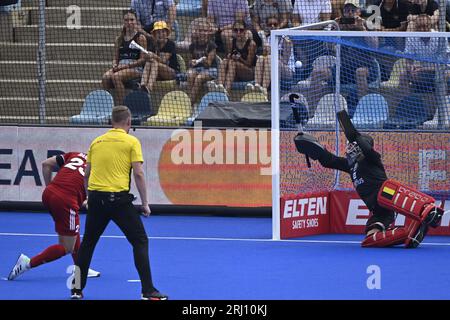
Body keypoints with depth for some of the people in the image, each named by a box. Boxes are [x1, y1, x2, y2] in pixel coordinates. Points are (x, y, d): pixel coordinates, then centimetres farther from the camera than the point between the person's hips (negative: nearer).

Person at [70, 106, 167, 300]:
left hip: (96, 197, 4)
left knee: (88, 242, 18)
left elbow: (86, 174, 16)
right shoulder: (131, 142, 0)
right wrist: (145, 203, -1)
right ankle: (148, 291, -2)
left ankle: (77, 289, 20)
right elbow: (138, 174, -6)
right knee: (140, 241, 4)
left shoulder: (96, 142, 13)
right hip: (119, 199, -4)